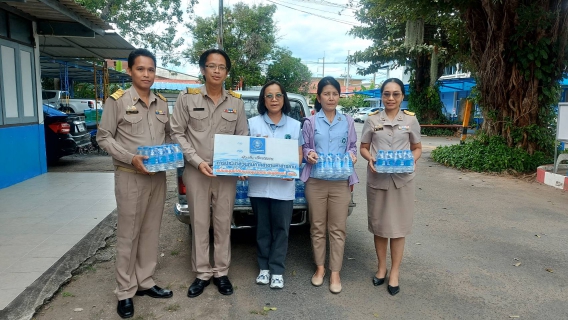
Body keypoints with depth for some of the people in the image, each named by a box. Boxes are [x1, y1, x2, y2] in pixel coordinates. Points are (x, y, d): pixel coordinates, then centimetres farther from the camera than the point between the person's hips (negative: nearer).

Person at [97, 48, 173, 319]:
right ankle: (125, 291, 15)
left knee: (151, 232, 12)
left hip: (158, 176, 5)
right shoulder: (117, 100, -5)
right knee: (128, 234, 2)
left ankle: (145, 282, 26)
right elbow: (104, 137, -5)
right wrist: (131, 158, -18)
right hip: (130, 176, -5)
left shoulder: (161, 103, 10)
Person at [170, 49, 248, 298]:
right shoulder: (187, 98, -1)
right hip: (196, 172, -1)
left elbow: (243, 136, 9)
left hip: (227, 173, 2)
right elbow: (177, 133, -2)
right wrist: (197, 161, -12)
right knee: (199, 224, 6)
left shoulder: (236, 102, 6)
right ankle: (202, 273, 20)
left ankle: (221, 272, 22)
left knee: (223, 224, 8)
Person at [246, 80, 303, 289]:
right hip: (258, 185, 0)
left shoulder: (294, 125, 7)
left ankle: (277, 270, 16)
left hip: (284, 186, 0)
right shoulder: (253, 123, 5)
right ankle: (264, 267, 24)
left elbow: (299, 155, 6)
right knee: (262, 228, 10)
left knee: (281, 229, 5)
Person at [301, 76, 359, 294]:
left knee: (338, 228, 4)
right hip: (316, 181, 0)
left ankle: (335, 272, 15)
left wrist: (351, 154, -11)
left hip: (340, 182, 0)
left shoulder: (347, 121, 7)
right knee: (317, 227, 9)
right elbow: (305, 147, 7)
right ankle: (320, 268, 25)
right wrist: (309, 153, -15)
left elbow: (352, 146, 11)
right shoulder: (311, 122, 4)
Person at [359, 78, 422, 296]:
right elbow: (363, 147, 8)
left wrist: (412, 160, -11)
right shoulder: (372, 119, 2)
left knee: (398, 226, 4)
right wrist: (370, 158, -14)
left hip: (402, 179, 0)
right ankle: (382, 267, 27)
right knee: (379, 225, 10)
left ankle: (395, 272, 18)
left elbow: (417, 148, 10)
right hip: (377, 178, 1)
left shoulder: (410, 119, 3)